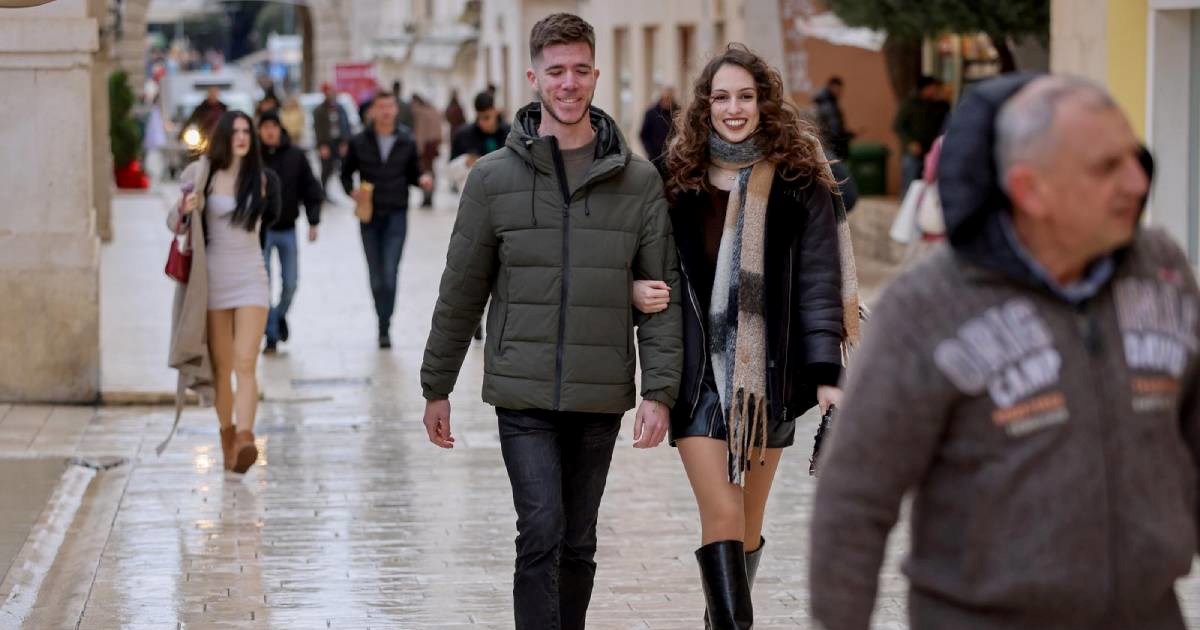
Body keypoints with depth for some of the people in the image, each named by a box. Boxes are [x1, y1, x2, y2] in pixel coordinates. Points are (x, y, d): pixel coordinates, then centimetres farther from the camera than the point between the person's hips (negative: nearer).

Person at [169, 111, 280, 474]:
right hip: (213, 278, 0)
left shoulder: (261, 179, 4)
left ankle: (244, 440, -26)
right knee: (221, 367, 6)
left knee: (245, 364, -14)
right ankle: (227, 437, 20)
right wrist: (184, 212, -16)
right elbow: (174, 222, 2)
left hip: (251, 279, 0)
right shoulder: (203, 176, -1)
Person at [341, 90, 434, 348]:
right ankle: (384, 324, 21)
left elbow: (413, 174, 12)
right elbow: (346, 174, 10)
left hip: (396, 215, -1)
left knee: (390, 275, -11)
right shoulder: (359, 143, 2)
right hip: (369, 217, 1)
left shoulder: (406, 142, 4)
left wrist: (423, 180, -10)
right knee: (376, 277, 7)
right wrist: (352, 191, -10)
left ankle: (384, 328, -9)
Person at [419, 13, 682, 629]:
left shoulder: (638, 180, 3)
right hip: (523, 394, -2)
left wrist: (659, 390, -5)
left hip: (600, 396, 2)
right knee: (542, 532, -12)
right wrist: (436, 387, 7)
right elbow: (461, 291, 5)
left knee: (578, 543, 10)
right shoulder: (495, 177, 0)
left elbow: (661, 293, 3)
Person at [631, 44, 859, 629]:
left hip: (770, 371, 1)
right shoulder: (680, 179, 3)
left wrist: (826, 374, -10)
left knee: (748, 520, 11)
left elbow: (819, 282, -2)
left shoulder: (799, 183, 1)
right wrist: (638, 290, -11)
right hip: (701, 372, -1)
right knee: (722, 516, -11)